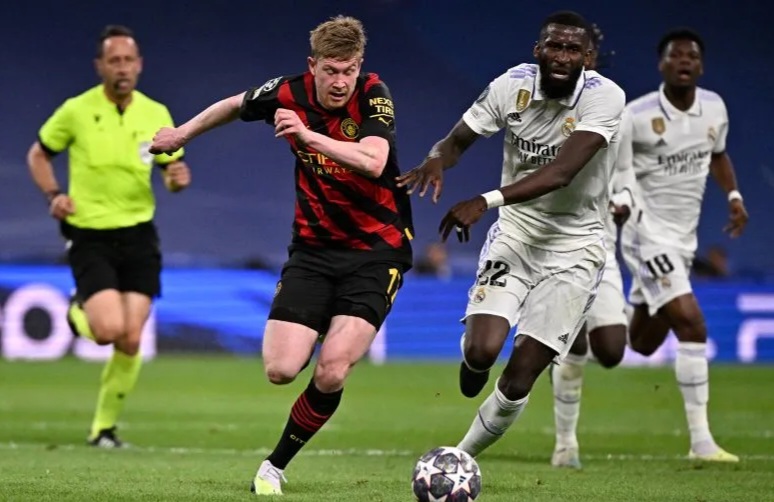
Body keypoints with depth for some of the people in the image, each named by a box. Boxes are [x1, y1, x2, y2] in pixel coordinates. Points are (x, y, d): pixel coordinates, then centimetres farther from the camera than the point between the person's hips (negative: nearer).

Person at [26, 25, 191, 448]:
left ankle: (104, 426, 15)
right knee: (110, 329, -20)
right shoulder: (76, 111, -6)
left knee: (130, 340, -3)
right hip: (89, 237, -3)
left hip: (138, 236, 3)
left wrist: (178, 178, -12)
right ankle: (78, 313, 17)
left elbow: (170, 169, 12)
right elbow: (38, 154, 8)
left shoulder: (157, 115, 2)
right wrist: (53, 195, -10)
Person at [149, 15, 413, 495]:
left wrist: (310, 135, -42)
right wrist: (183, 132, 32)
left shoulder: (373, 95, -14)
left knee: (331, 372, -20)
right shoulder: (290, 93, -4)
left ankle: (277, 464, 5)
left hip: (376, 252, -3)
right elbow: (234, 105, 18)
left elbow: (373, 162, -32)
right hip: (314, 248, 3)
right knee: (281, 369, -11)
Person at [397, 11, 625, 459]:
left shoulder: (605, 98, -19)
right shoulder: (511, 86, -8)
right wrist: (436, 163, -23)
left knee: (517, 382, -6)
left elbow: (561, 172, -31)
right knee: (483, 349, -19)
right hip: (517, 232, 2)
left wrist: (486, 201, -42)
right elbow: (458, 140, 2)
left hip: (574, 244, -2)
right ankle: (472, 360, 19)